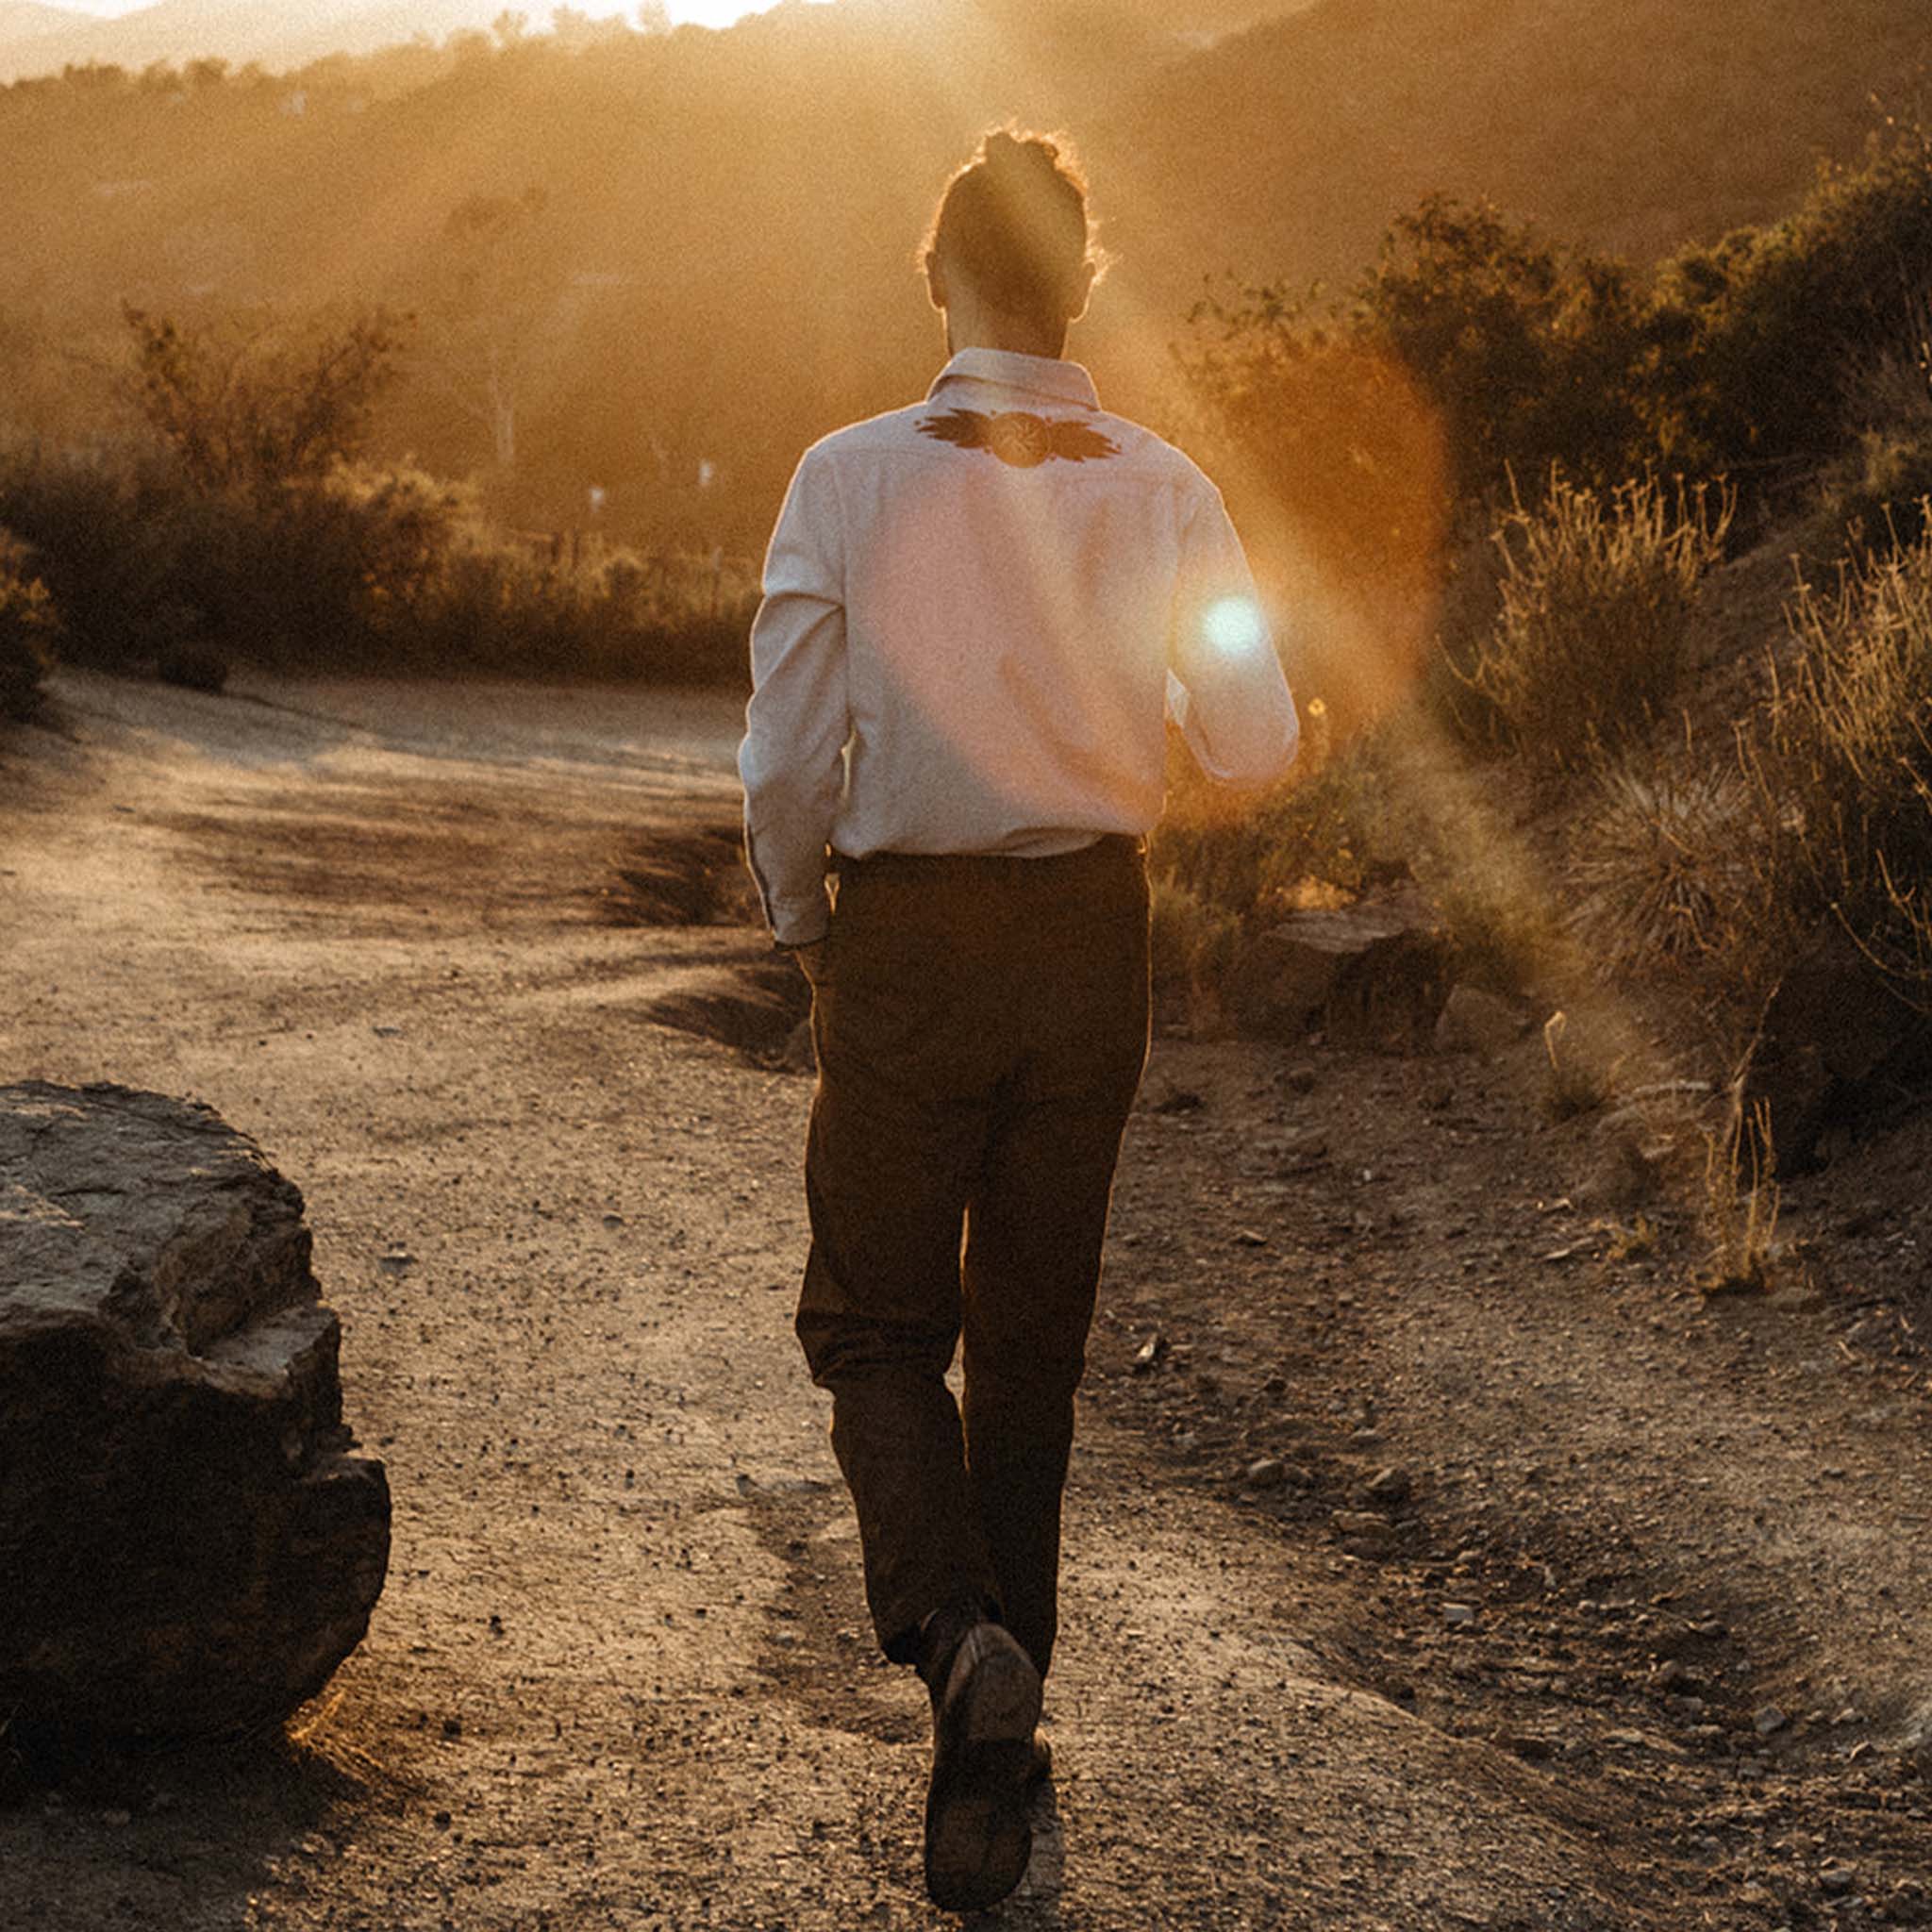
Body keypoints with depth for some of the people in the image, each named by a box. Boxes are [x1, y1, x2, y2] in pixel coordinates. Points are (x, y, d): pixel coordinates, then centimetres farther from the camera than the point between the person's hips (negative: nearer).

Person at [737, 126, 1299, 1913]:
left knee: (878, 1325, 12)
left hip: (908, 941, -2)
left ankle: (959, 1637, -14)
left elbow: (788, 764, -10)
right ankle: (994, 1764, 20)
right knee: (1032, 1343, 14)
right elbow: (1255, 745, -4)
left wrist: (807, 933, 8)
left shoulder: (853, 479, -10)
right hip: (1093, 943, 3)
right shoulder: (1162, 493, -4)